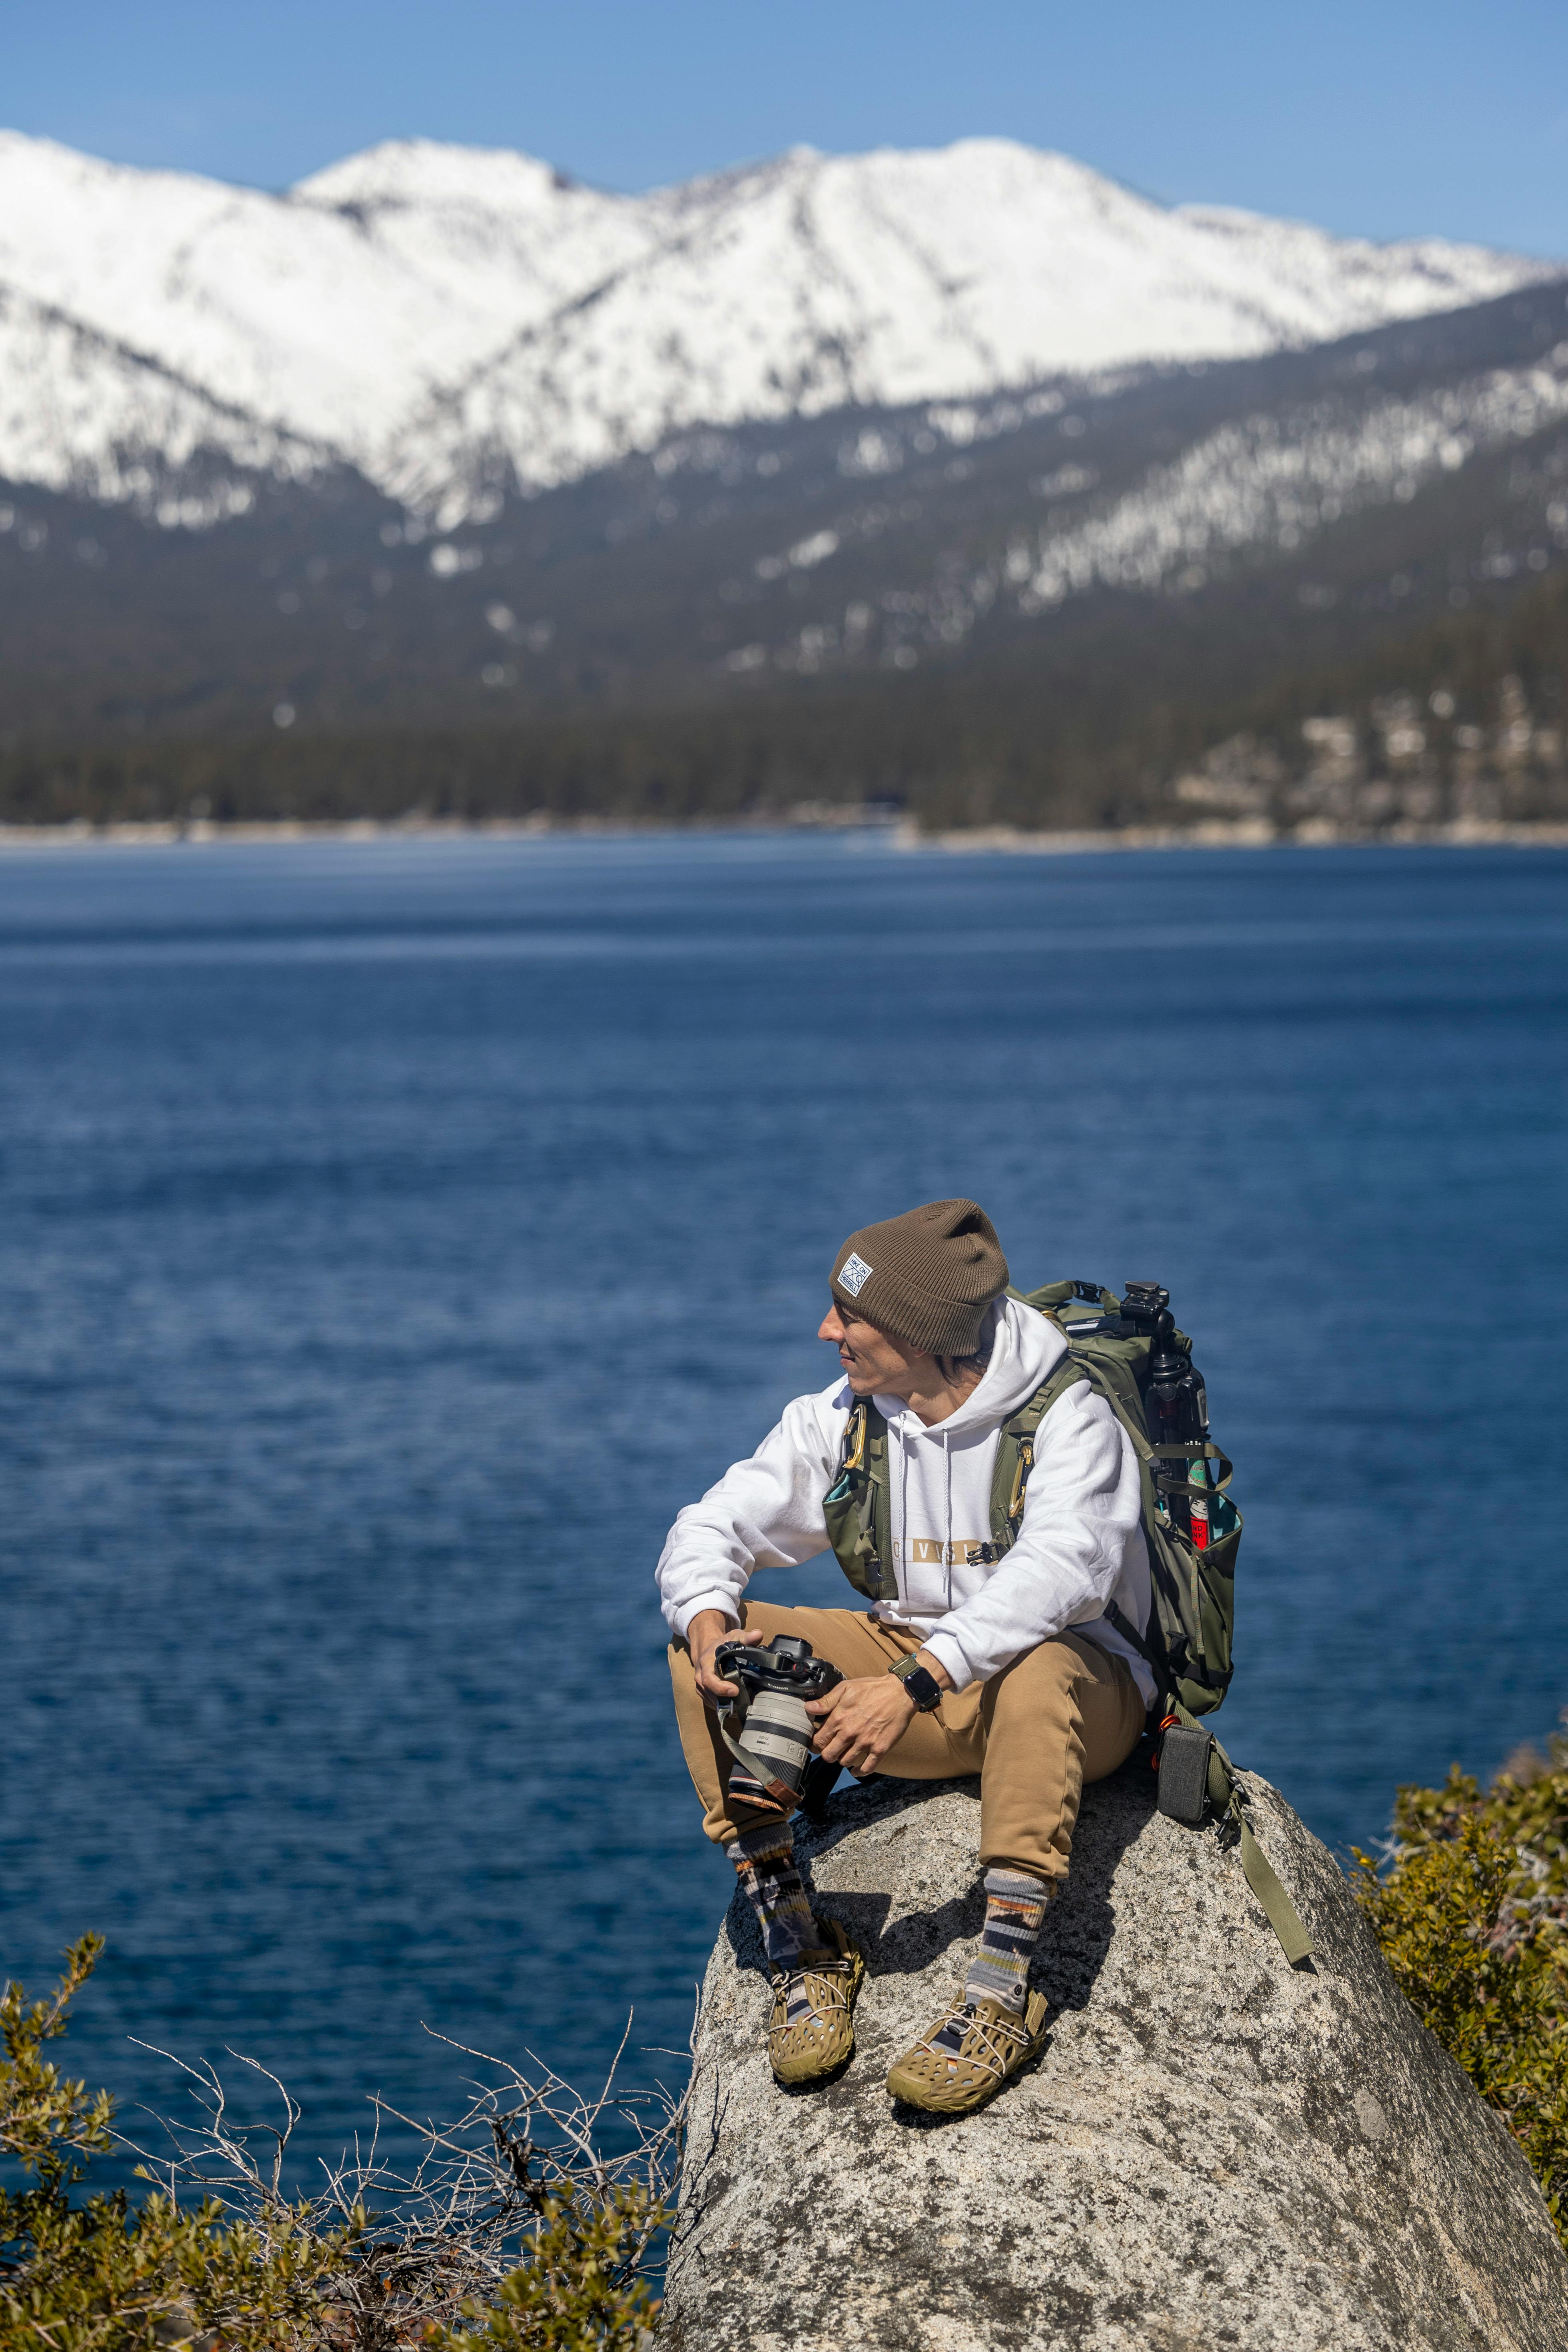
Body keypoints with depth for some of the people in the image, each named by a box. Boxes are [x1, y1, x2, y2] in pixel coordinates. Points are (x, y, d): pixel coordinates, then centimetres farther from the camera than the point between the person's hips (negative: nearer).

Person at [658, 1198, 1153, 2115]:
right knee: (708, 1649, -15)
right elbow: (713, 1527, -1)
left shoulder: (1067, 1419, -17)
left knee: (1036, 1673, -41)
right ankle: (803, 1948, -13)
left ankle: (1005, 1989, -37)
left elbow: (1064, 1571, -34)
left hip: (1081, 1689, -5)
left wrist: (915, 1682, -45)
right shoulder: (842, 1418, -1)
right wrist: (709, 1616, -26)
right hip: (912, 1670, 5)